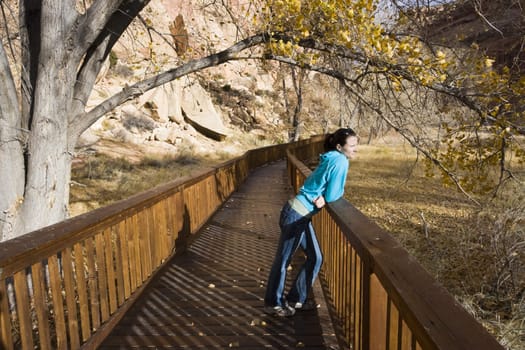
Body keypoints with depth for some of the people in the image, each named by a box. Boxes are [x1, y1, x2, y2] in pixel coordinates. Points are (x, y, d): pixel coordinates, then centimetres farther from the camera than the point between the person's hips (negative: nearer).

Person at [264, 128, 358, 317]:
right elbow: (333, 196, -16)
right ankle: (273, 303, 25)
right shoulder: (340, 161, -15)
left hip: (301, 214, 9)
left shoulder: (331, 159, 11)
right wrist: (335, 193, 4)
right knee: (283, 260, 7)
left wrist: (322, 196, -4)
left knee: (315, 258, 16)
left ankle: (295, 299, 30)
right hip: (296, 215, -9)